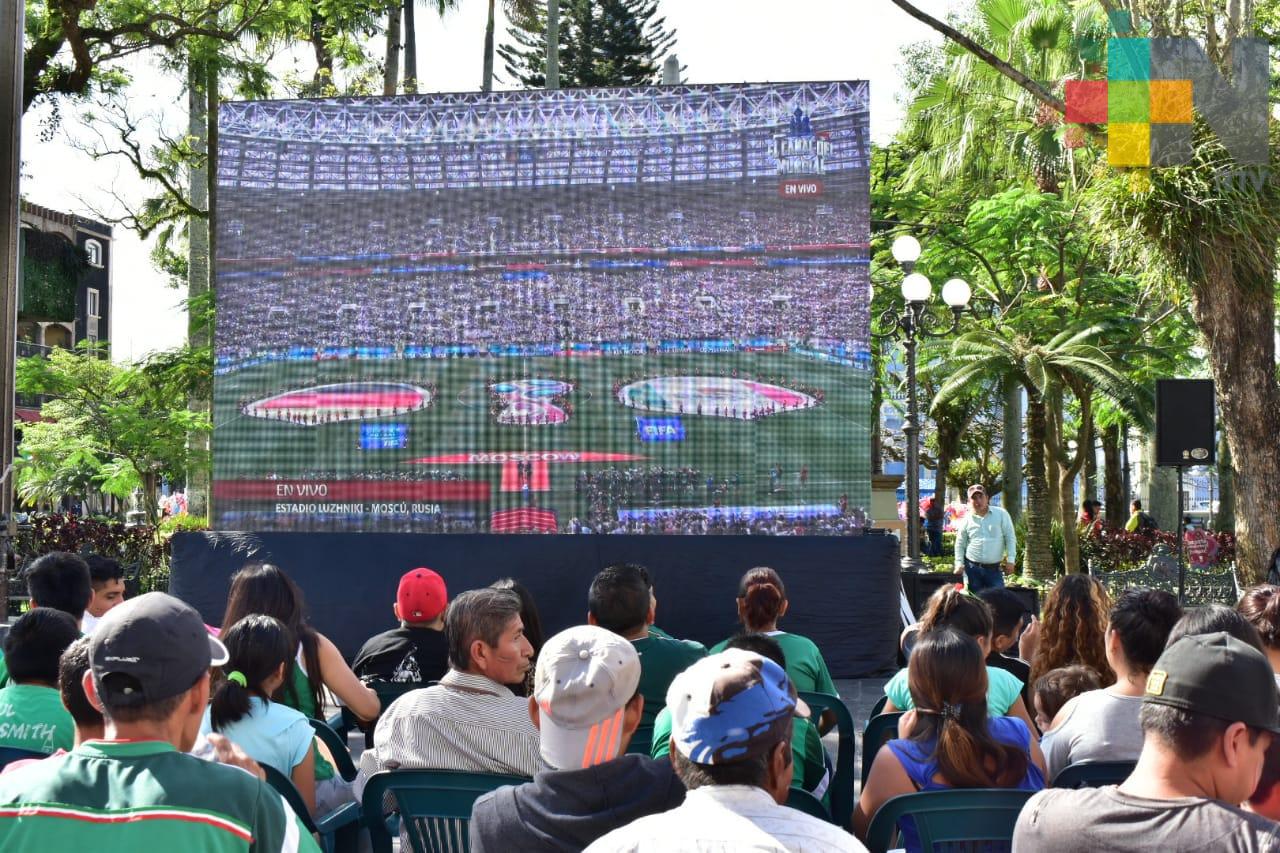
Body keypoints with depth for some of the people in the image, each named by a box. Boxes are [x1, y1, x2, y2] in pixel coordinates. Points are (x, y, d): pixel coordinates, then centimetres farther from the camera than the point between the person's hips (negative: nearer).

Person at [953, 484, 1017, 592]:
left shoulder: (1001, 514, 0)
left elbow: (1010, 538, 1)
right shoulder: (966, 520, 4)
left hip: (995, 568, -2)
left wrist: (1010, 560, -6)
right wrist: (959, 564, -1)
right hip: (972, 568, 2)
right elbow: (960, 544, 10)